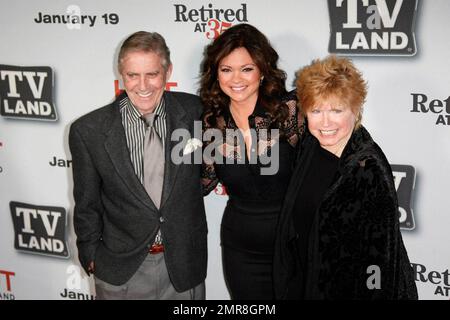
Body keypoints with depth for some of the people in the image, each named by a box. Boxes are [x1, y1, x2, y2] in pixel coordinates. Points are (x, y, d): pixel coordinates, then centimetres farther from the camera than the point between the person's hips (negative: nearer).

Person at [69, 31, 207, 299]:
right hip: (121, 272, -1)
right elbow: (87, 204, 0)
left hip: (184, 265, 1)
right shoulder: (88, 131, -11)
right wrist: (91, 257, 4)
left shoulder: (194, 111, -9)